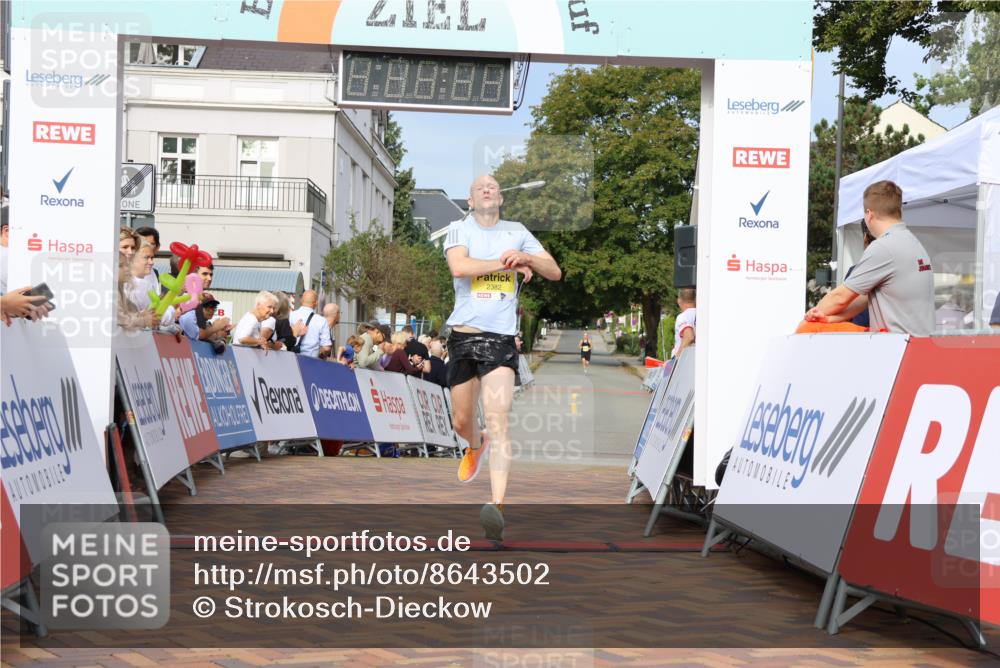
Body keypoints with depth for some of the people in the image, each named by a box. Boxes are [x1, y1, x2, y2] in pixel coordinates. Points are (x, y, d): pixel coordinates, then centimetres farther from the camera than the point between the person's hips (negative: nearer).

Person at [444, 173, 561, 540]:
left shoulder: (517, 231, 13)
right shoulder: (459, 228, 6)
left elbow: (555, 272, 10)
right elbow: (459, 265, -15)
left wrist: (526, 257, -9)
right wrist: (508, 263, -11)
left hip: (501, 339, -1)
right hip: (464, 335, 1)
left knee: (498, 423, -15)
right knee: (462, 421, 12)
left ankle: (497, 505, -23)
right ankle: (475, 446, 49)